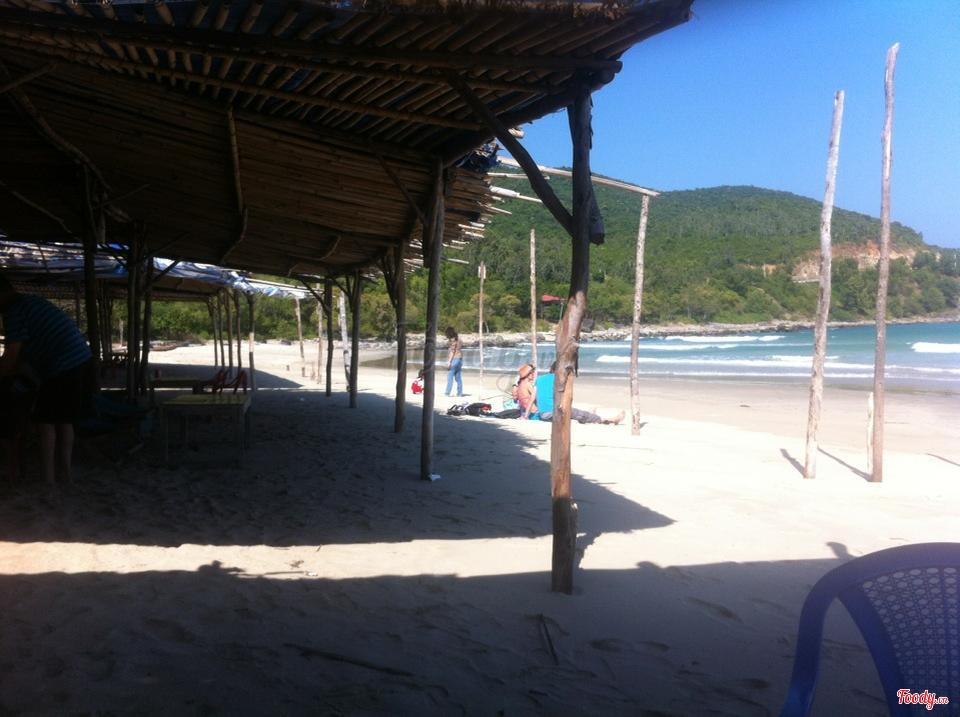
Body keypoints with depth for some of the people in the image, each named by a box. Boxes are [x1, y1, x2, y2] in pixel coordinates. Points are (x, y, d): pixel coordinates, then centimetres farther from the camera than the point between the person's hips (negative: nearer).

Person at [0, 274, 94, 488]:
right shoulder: (31, 303, 22)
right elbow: (23, 351, 27)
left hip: (64, 367, -9)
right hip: (82, 361, 9)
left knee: (47, 422, 3)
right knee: (64, 420, 18)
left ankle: (48, 478, 8)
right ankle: (65, 471, 24)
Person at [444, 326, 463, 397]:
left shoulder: (453, 340, -13)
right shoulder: (458, 339, 14)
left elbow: (452, 351, -17)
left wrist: (449, 362, -17)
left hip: (454, 359, -9)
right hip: (459, 359, 9)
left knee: (450, 376, -6)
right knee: (458, 377, 9)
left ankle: (447, 392, -7)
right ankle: (460, 392, 9)